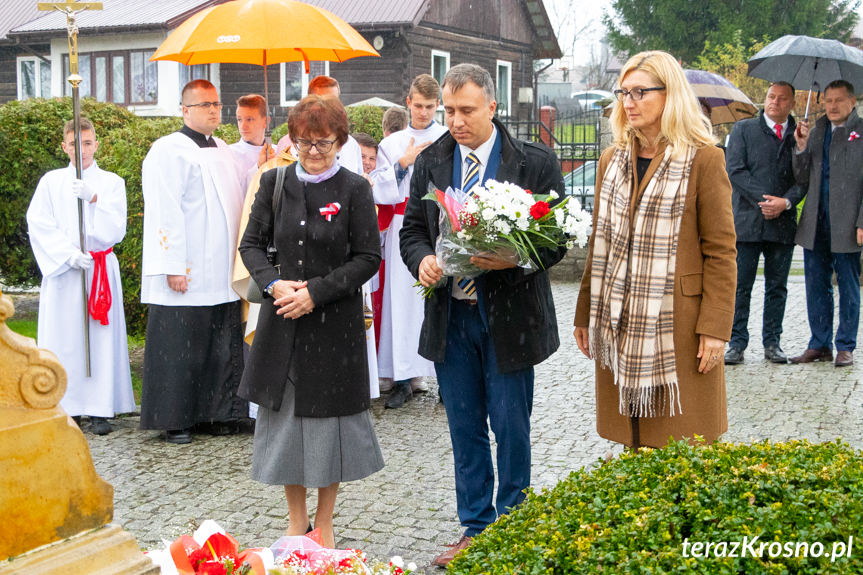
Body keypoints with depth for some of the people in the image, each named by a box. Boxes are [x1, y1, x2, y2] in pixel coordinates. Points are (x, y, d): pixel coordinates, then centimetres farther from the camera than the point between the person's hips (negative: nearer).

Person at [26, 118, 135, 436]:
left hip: (101, 269, 0)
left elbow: (115, 230, -4)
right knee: (63, 336, -2)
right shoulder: (51, 182, 7)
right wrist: (69, 254, -13)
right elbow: (39, 226, -1)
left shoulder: (111, 182, 6)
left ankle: (100, 409, 1)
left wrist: (93, 198, -18)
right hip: (61, 270, 0)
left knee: (101, 336, -3)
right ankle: (68, 408, 6)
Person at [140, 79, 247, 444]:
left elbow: (235, 202, 25)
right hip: (186, 275, -7)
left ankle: (215, 413, 19)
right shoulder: (169, 150, -7)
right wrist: (174, 266, -19)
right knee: (181, 347, -1)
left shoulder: (222, 150, 16)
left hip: (222, 273, 7)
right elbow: (165, 212, -14)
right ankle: (175, 421, 9)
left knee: (222, 348, 9)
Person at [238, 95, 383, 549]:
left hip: (335, 321, -3)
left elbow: (368, 257, -6)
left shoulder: (354, 189, -4)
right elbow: (251, 244, 8)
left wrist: (316, 292, -14)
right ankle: (296, 521, 25)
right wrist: (274, 284, -11)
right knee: (284, 415, 8)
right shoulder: (274, 183, 4)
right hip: (282, 321, 3)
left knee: (328, 418, 5)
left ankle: (324, 525, 21)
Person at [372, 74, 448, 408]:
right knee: (404, 300, -1)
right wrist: (403, 163, -3)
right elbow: (380, 193, 6)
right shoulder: (392, 144, 14)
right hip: (403, 230, 2)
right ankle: (404, 379, 3)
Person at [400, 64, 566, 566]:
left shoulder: (536, 162, -6)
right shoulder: (431, 161, 6)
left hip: (510, 316, -4)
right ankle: (475, 530, 27)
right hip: (450, 315, 4)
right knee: (465, 430, 13)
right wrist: (423, 259, -12)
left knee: (511, 429, 5)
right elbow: (413, 229, 11)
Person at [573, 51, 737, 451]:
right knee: (633, 442, 8)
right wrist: (585, 315, 12)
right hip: (620, 324, 5)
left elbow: (721, 252, -6)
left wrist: (715, 327, -12)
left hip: (677, 326, -4)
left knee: (682, 445, 2)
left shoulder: (703, 160, -5)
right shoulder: (611, 160, 12)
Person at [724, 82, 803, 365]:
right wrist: (763, 199, -12)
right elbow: (734, 170, -3)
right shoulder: (743, 129, 6)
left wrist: (786, 202, -13)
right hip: (747, 221, -2)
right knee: (740, 286, 0)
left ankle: (772, 342, 17)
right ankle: (737, 343, 7)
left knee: (777, 287, 8)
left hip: (783, 222, 2)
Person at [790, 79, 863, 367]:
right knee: (816, 286, 10)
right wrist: (801, 147, -4)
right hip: (815, 224, 5)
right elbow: (803, 179, 11)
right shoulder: (816, 131, 12)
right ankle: (820, 344, 21)